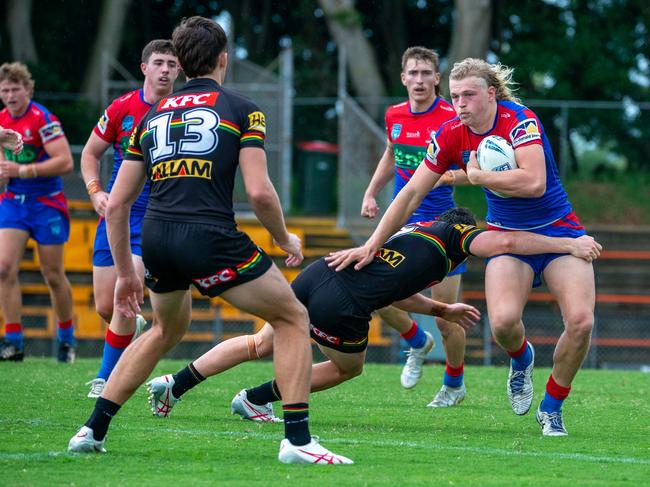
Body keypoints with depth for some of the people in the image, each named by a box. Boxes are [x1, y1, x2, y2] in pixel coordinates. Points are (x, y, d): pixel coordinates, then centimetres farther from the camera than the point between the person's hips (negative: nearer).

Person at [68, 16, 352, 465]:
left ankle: (93, 430, 27)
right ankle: (297, 440, 0)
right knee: (292, 317, 12)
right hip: (209, 238, -6)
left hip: (155, 240, 6)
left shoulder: (153, 115, 18)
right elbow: (259, 192, -7)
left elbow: (117, 203, 17)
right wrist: (285, 240, 11)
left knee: (168, 329, 33)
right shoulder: (241, 109, 4)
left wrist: (125, 272, 26)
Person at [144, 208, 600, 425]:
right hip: (340, 307, -7)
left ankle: (174, 385, 20)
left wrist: (443, 310, 35)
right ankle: (255, 400, 22)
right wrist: (568, 244, -2)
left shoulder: (415, 230, 29)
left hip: (319, 273, 7)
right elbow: (504, 242, -7)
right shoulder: (453, 237, 7)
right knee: (348, 368, 22)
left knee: (259, 346, 24)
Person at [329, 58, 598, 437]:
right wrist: (372, 245, -1)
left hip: (558, 230, -2)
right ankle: (521, 357, 13)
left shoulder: (519, 120, -20)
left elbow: (534, 182, -34)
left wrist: (477, 175, -21)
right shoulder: (452, 135, -6)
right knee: (503, 320, -26)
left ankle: (552, 408, 2)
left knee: (580, 321, -21)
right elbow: (412, 193, 0)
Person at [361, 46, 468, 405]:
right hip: (402, 221, 5)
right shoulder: (394, 116, 4)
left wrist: (455, 173, -37)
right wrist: (371, 193, 15)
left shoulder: (451, 119, -14)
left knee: (445, 317, -3)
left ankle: (454, 385, 22)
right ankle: (418, 343, 27)